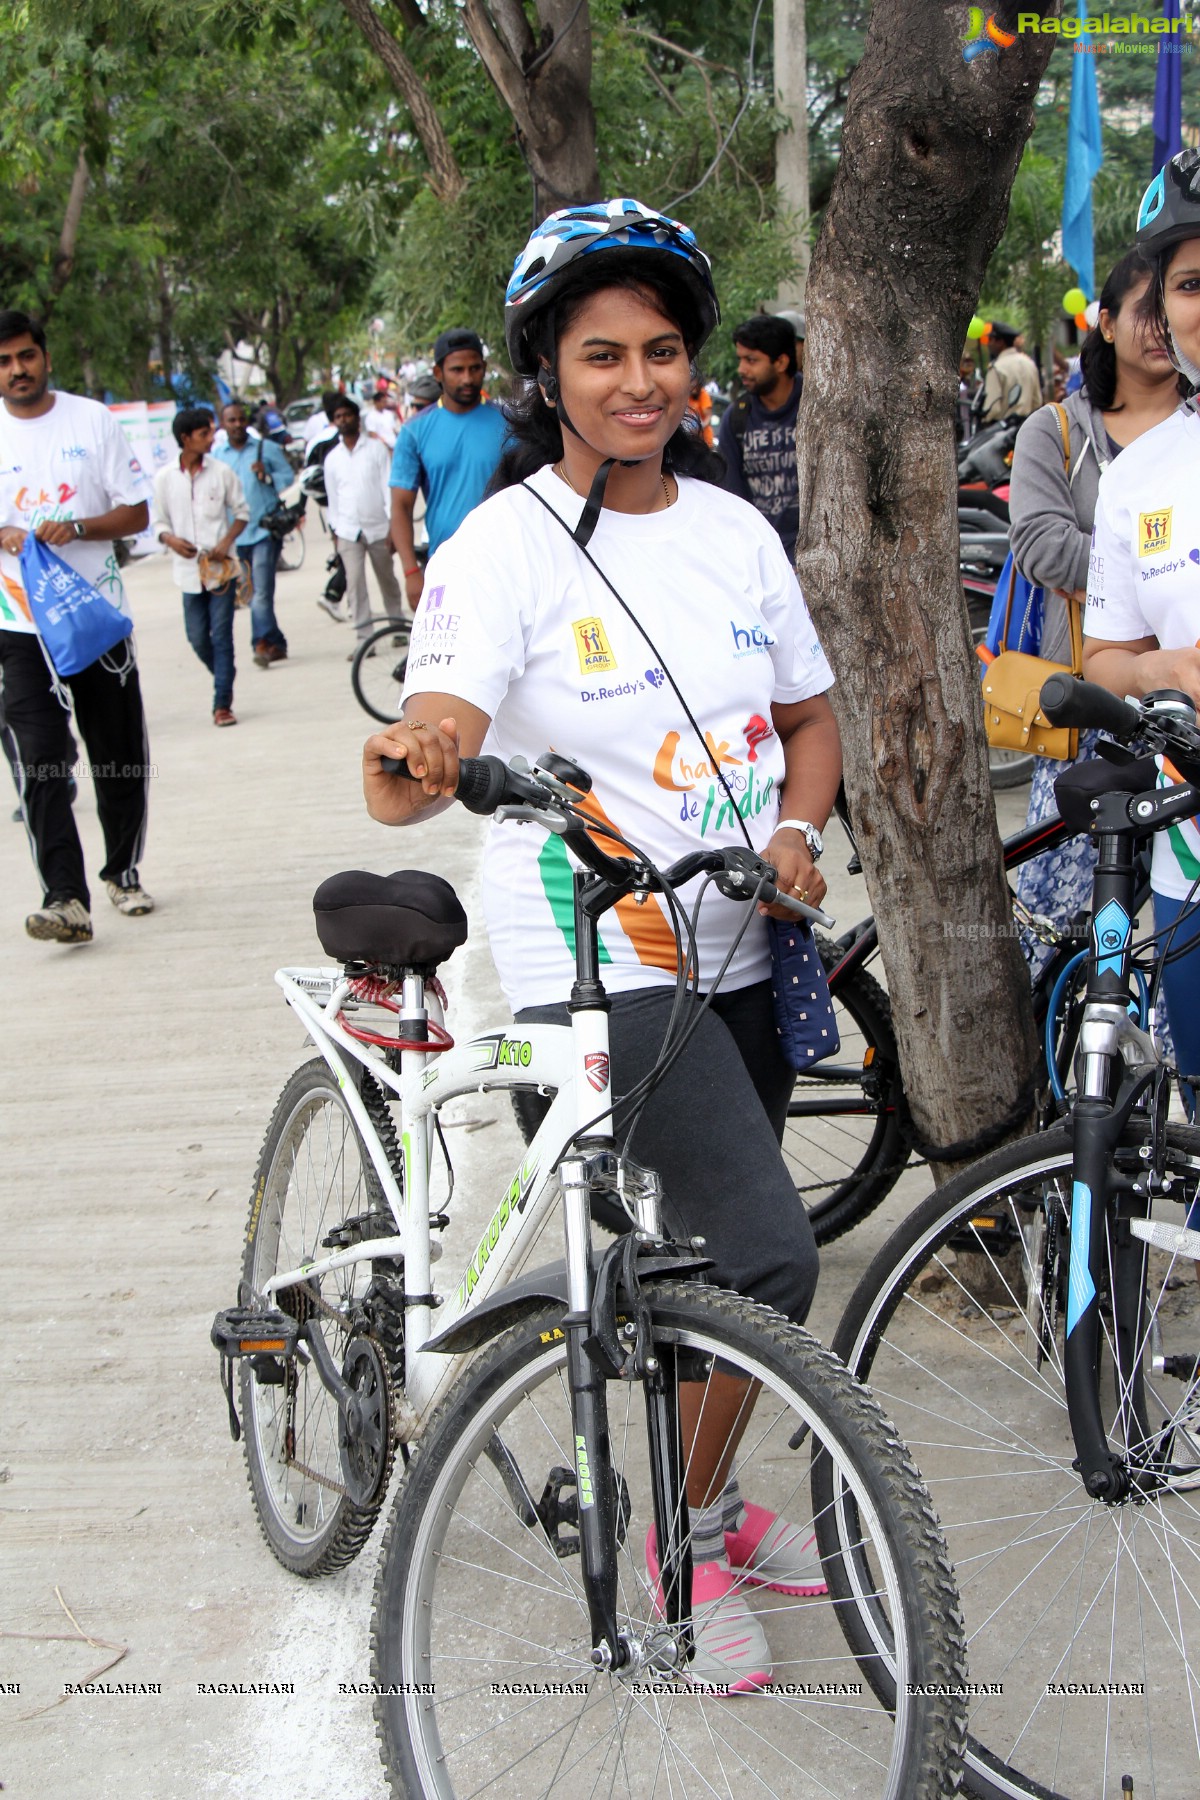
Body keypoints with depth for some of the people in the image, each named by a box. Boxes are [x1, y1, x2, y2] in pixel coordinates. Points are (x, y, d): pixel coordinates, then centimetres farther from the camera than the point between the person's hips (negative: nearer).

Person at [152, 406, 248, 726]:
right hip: (189, 570, 1)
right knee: (197, 637, 5)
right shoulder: (165, 478, 0)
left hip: (221, 567, -1)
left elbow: (242, 512, 6)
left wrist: (227, 541, -10)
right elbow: (159, 522, 7)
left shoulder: (221, 472, -1)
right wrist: (171, 539, -14)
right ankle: (225, 679, 31)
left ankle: (222, 703, 0)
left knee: (221, 636, -4)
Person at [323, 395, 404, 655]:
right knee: (354, 583, -10)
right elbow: (333, 497, 13)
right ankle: (364, 638, -10)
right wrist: (335, 531, 9)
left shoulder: (376, 448, -1)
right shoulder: (332, 458, 7)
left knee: (387, 580, 11)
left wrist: (393, 524, -10)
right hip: (348, 531, 1)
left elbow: (389, 487, -3)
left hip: (378, 527, -1)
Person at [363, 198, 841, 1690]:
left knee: (712, 1254, 17)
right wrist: (410, 766, -49)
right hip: (596, 964, -6)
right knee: (770, 1258, -16)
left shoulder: (734, 531, 5)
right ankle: (685, 1538, 8)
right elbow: (417, 771, -26)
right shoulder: (503, 546, -13)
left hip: (738, 951, 6)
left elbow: (810, 717, 16)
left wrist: (794, 827, -4)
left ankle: (703, 1496, 41)